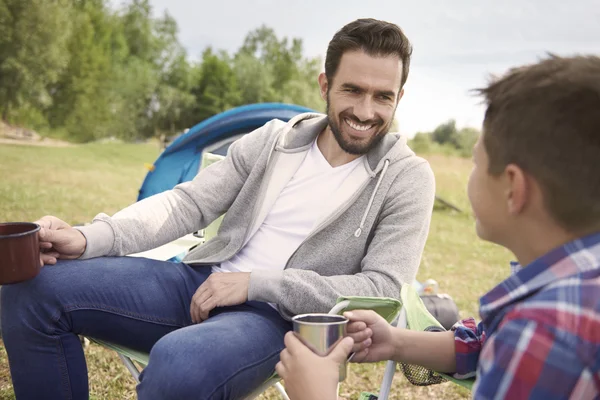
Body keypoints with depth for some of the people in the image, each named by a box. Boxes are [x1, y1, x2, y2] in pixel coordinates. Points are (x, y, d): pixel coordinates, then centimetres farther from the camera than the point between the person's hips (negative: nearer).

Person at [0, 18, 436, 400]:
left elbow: (383, 290, -10)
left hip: (282, 318, -4)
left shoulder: (407, 178, -3)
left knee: (179, 363, -40)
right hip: (202, 284, 5)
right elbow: (188, 203, 6)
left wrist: (256, 283, -18)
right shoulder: (273, 140, 8)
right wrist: (89, 238, -11)